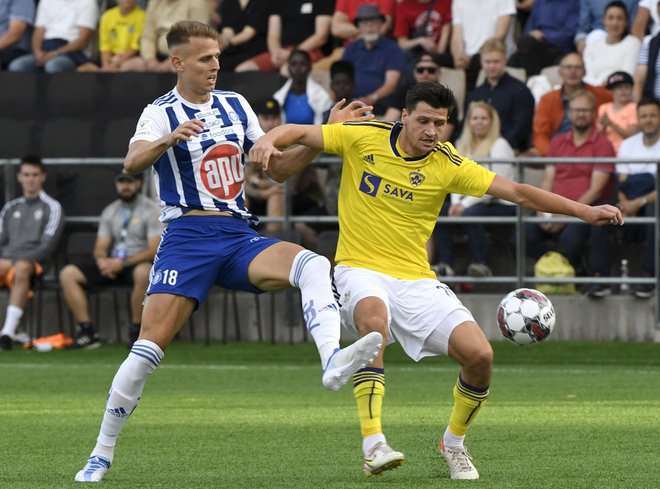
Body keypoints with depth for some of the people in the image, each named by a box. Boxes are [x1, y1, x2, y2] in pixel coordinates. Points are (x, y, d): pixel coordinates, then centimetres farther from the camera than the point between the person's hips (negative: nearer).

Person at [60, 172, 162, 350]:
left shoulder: (151, 209, -3)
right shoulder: (110, 211, 15)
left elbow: (154, 250, -13)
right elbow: (100, 248, 13)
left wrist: (123, 263, -21)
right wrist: (102, 260, -13)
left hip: (138, 263, -6)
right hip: (112, 264, 6)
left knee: (143, 273, -43)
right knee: (68, 273, -12)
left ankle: (136, 332, -25)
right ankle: (88, 333, -16)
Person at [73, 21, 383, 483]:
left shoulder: (235, 105, 15)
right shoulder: (161, 113, 0)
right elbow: (133, 162, -21)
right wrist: (169, 139, -41)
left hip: (239, 237, 4)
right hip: (188, 237, -4)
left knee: (312, 265, -25)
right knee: (151, 344, -13)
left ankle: (333, 361, -43)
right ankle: (102, 454, 0)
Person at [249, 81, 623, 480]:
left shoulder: (448, 165, -3)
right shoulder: (364, 137, -5)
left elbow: (516, 192, -5)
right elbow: (299, 133, -1)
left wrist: (585, 211, -12)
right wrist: (268, 142, -24)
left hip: (416, 280, 3)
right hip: (361, 270, -2)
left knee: (479, 355, -13)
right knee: (374, 317, -38)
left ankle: (454, 443, 17)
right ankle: (373, 444, -38)